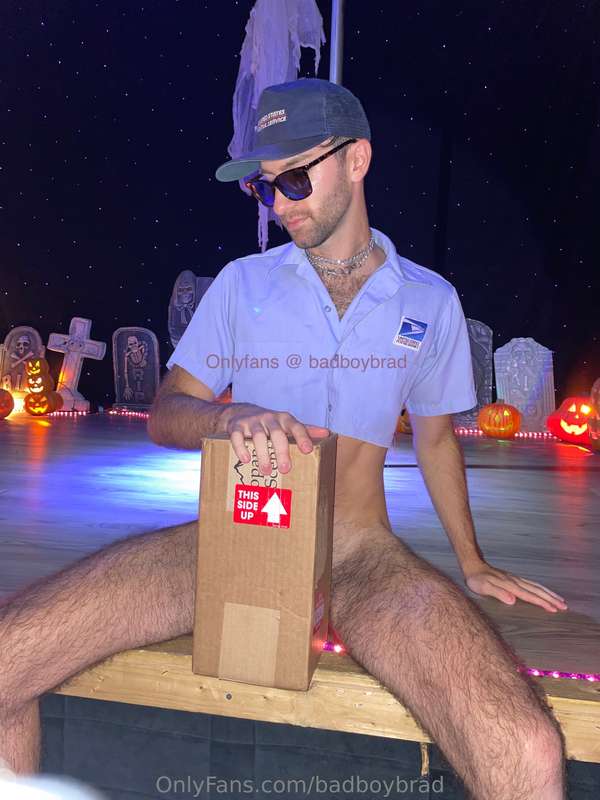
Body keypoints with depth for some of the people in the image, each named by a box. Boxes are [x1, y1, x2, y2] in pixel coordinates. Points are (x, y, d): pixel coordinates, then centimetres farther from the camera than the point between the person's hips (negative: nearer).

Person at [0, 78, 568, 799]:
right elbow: (164, 414, 10)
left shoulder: (430, 300, 12)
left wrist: (473, 565, 23)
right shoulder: (241, 282, 12)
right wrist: (232, 418, -14)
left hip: (361, 555, 0)